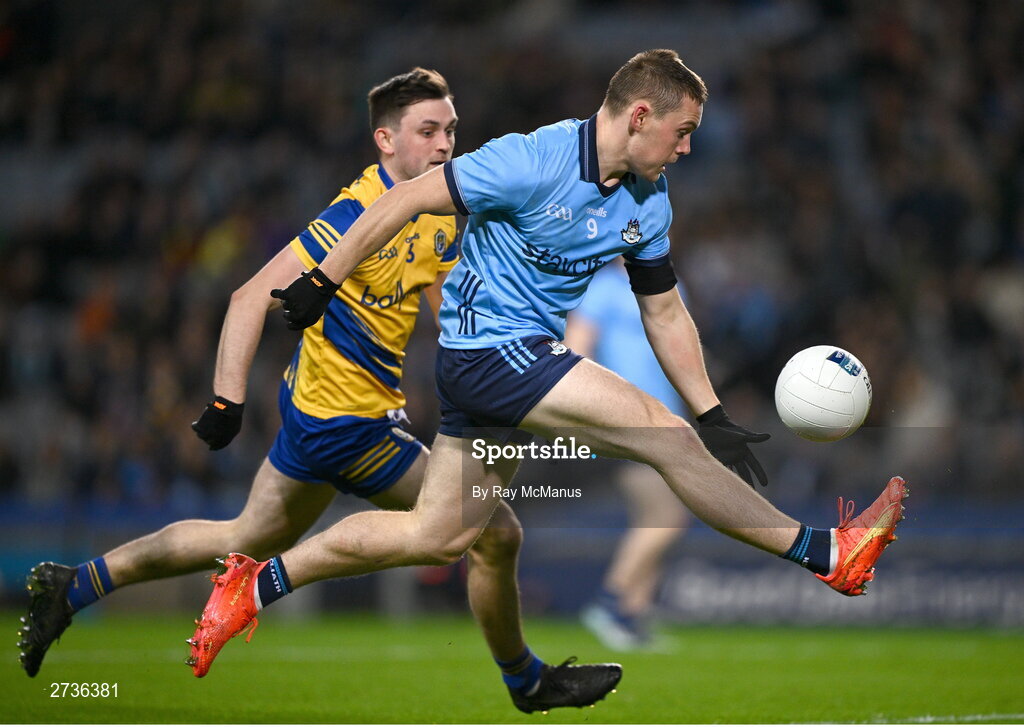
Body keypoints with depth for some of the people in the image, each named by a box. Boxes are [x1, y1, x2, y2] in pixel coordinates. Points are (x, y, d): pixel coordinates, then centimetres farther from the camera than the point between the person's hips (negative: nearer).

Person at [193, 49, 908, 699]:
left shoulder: (650, 202, 5)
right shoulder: (535, 161, -20)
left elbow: (664, 311, 14)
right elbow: (408, 199, -15)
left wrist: (714, 416, 9)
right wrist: (320, 284, -12)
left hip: (528, 356, 9)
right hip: (489, 345, -9)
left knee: (438, 537, 10)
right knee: (663, 433, -16)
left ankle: (254, 584, 18)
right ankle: (823, 554, -12)